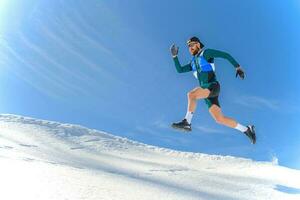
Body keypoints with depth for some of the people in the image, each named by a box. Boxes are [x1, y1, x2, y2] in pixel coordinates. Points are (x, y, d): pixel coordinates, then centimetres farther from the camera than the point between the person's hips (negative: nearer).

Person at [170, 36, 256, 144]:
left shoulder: (206, 53, 2)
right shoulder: (193, 62, 23)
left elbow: (225, 55, 0)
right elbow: (180, 70, 23)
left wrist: (237, 67, -6)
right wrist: (175, 56, 15)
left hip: (213, 87, -8)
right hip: (206, 91, 8)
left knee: (191, 94, -29)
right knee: (219, 119, 2)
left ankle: (187, 123, -20)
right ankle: (246, 130, 13)